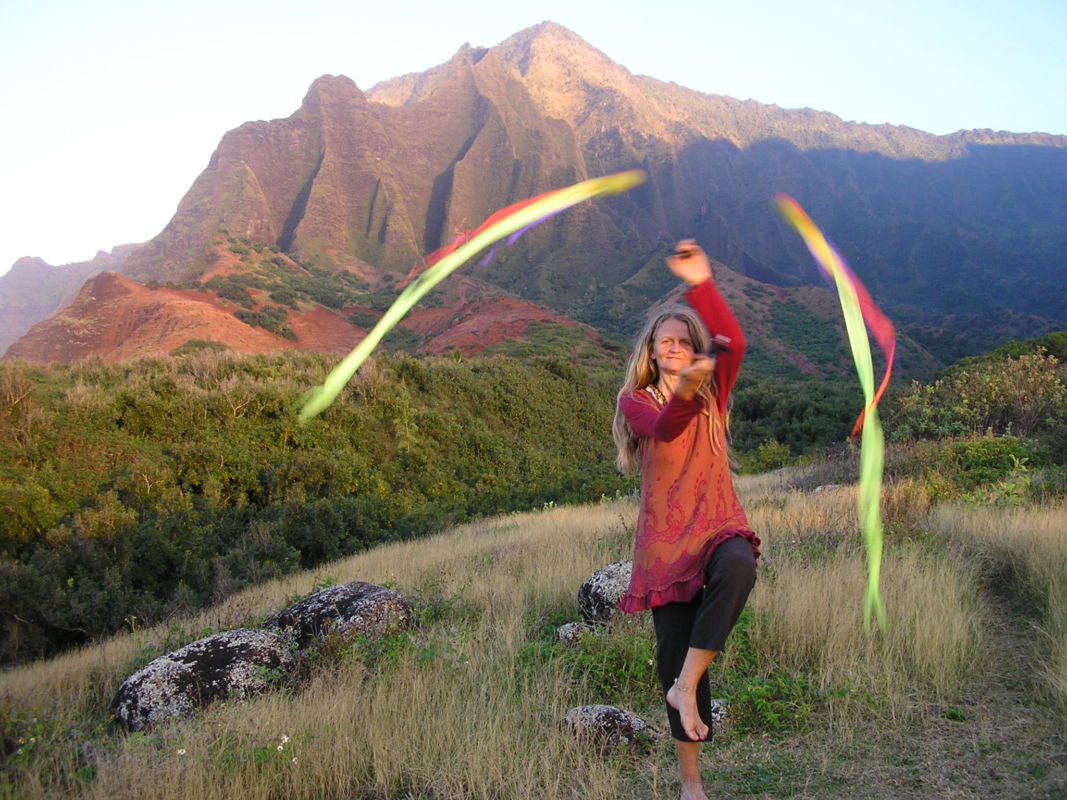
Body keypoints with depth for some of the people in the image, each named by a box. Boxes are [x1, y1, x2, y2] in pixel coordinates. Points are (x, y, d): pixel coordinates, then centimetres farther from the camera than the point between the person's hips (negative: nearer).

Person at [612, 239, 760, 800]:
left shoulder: (713, 392, 6)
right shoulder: (634, 401, 2)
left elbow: (734, 344, -15)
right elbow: (663, 429, -22)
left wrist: (701, 283, -26)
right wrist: (684, 390, -43)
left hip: (718, 529, 0)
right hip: (664, 542, 0)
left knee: (738, 567, -37)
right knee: (673, 653, 2)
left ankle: (687, 685, -24)